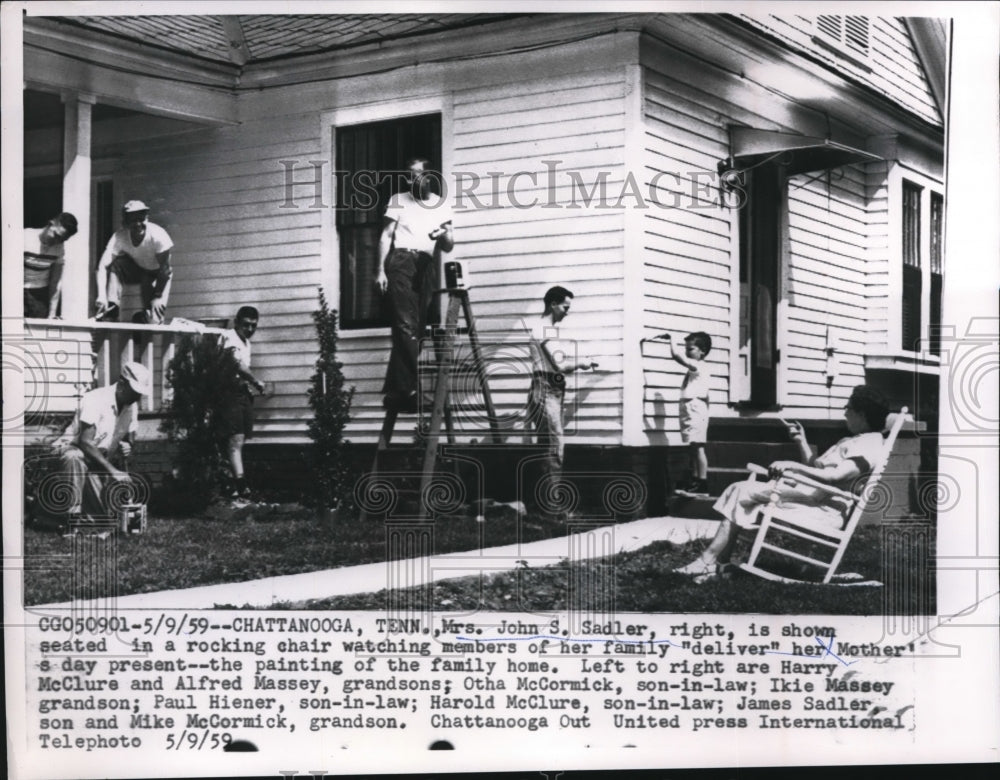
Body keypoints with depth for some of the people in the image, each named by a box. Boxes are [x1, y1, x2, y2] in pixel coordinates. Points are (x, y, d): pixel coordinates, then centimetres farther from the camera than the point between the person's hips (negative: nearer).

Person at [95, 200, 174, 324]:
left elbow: (165, 269, -25)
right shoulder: (120, 237, -28)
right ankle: (111, 311, -28)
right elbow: (103, 266, -35)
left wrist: (157, 296, -28)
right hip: (136, 270, 2)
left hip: (157, 274, -2)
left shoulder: (158, 235, -34)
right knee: (116, 264, -29)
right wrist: (102, 296, -48)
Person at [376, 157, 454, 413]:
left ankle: (395, 390, 4)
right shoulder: (398, 200, 11)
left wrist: (444, 235, -8)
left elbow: (448, 247, 15)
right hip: (401, 261, -4)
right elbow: (386, 236, 7)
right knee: (407, 325, -17)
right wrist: (381, 270, -4)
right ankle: (409, 389, -23)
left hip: (425, 266, 4)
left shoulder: (442, 205, 18)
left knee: (414, 328, 0)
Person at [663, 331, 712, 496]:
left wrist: (671, 341, -8)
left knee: (697, 447, -10)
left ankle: (702, 484, -11)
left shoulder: (698, 367, -10)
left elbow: (677, 356, -22)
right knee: (692, 448, 9)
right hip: (689, 411, 10)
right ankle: (694, 483, 12)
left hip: (695, 411, -10)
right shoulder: (695, 369, 20)